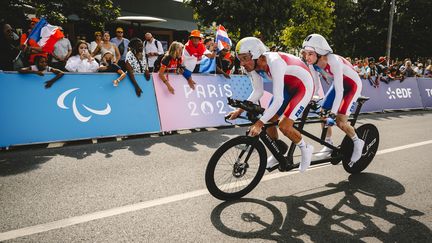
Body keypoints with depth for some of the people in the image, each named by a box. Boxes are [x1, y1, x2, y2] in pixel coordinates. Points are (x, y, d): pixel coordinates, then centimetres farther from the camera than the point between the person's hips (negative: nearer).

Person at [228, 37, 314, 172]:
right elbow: (258, 91, -1)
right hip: (287, 87, 8)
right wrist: (240, 110, -11)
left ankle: (305, 149, 9)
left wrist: (259, 123, -41)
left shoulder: (274, 62, -35)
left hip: (304, 86, -8)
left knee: (284, 126, -19)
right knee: (268, 121, 2)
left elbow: (278, 100, -38)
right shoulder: (253, 65, -11)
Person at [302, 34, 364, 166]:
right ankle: (328, 146, 16)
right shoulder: (314, 63, -17)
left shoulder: (334, 62, -36)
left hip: (352, 85, -7)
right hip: (338, 85, 7)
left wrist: (333, 112, -40)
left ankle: (358, 143, 12)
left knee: (340, 121, -14)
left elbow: (339, 90, -37)